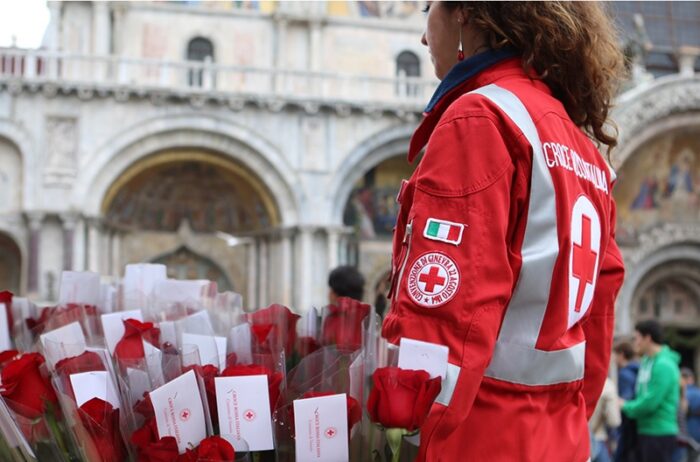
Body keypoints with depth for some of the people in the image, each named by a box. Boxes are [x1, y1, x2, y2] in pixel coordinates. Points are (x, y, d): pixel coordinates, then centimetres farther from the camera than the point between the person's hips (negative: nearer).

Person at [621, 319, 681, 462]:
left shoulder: (664, 365, -17)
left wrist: (626, 406, -7)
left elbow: (650, 402, -21)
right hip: (644, 431, 10)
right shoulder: (646, 361, 14)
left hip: (660, 433, -10)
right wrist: (628, 405, 5)